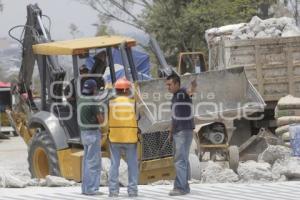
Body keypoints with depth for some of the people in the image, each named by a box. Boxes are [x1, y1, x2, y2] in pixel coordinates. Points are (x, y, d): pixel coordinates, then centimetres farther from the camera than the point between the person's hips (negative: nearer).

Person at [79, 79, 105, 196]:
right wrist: (102, 113, 6)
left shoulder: (81, 100, 9)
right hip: (93, 133, -9)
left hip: (84, 133, 9)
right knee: (94, 162, -6)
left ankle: (85, 187, 16)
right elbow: (101, 120, -15)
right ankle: (91, 189, -7)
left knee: (87, 160, 13)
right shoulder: (93, 102, -18)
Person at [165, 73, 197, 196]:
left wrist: (193, 87, -61)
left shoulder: (183, 93, -12)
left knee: (180, 160, -13)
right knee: (181, 160, 11)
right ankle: (184, 187, 16)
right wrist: (171, 133, 24)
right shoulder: (175, 97, 17)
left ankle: (180, 187, -14)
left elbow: (190, 91, -38)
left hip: (185, 132, -10)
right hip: (177, 132, 10)